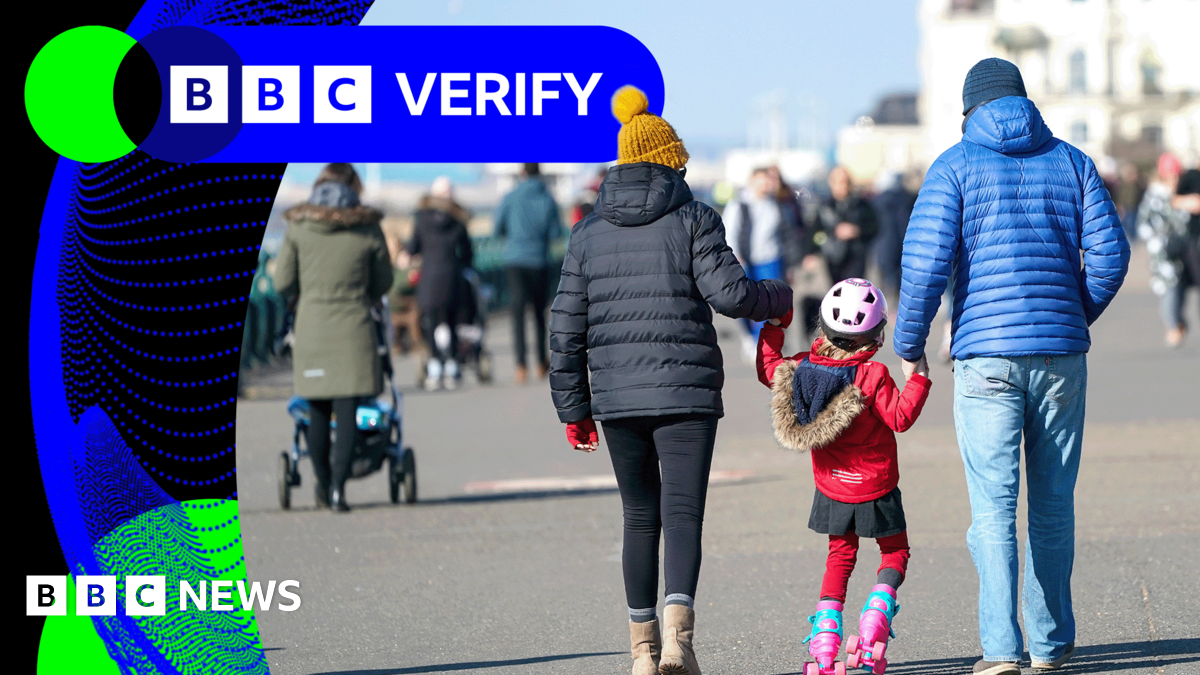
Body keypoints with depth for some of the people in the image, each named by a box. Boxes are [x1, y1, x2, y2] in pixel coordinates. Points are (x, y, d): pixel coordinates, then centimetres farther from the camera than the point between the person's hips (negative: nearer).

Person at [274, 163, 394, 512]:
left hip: (311, 325, 1)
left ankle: (323, 484, 24)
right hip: (354, 327, -1)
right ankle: (338, 486, -12)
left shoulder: (298, 227, -1)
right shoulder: (368, 229, -2)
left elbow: (282, 283, 1)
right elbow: (383, 282, 9)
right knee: (347, 412, -2)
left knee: (318, 412, 12)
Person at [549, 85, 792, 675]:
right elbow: (729, 292, -11)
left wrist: (573, 408, 14)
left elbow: (566, 328, 8)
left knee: (640, 517, 14)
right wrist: (778, 298, 10)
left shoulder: (589, 232, 9)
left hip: (617, 395, 3)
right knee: (682, 514, -6)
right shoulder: (692, 220, -2)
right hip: (685, 392, -3)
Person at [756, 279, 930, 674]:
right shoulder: (873, 376, -21)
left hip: (831, 488, 5)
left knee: (840, 555, 19)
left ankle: (826, 631, 8)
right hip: (875, 488, -5)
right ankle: (876, 614, -6)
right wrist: (918, 379, -17)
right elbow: (900, 417, -22)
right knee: (894, 552, 14)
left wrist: (773, 328, 19)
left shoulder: (804, 366, -5)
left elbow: (769, 370, 12)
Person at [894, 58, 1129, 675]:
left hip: (986, 355, -3)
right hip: (1061, 352, 3)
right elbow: (1109, 254, 2)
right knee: (1053, 504, 12)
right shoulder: (1071, 163, 8)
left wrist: (908, 345, 3)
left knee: (993, 506, -3)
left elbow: (926, 261, -8)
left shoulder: (955, 167, 0)